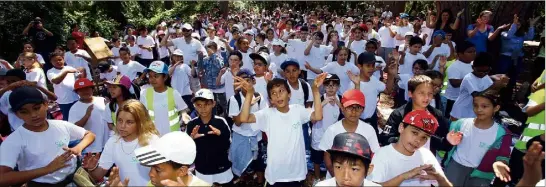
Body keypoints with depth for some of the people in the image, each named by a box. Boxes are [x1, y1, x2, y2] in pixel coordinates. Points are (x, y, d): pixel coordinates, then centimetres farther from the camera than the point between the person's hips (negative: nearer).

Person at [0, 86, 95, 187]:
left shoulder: (62, 125, 2)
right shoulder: (13, 141, -8)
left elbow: (90, 135, 14)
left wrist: (79, 147, -6)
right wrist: (47, 169, -23)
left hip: (73, 178, 2)